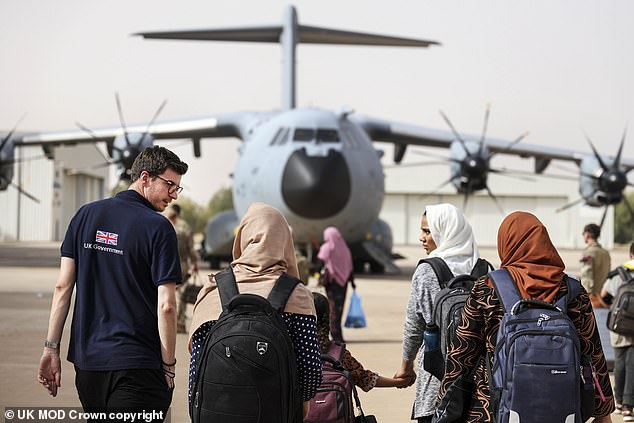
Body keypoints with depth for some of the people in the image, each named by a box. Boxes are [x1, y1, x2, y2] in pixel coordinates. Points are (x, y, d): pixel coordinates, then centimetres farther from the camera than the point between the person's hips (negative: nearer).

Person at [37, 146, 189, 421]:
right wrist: (168, 367, -3)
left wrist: (51, 348, 9)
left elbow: (63, 286, 5)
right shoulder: (158, 228, -9)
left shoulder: (86, 215, 7)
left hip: (86, 357, 6)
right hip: (137, 365, -6)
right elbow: (166, 306, -13)